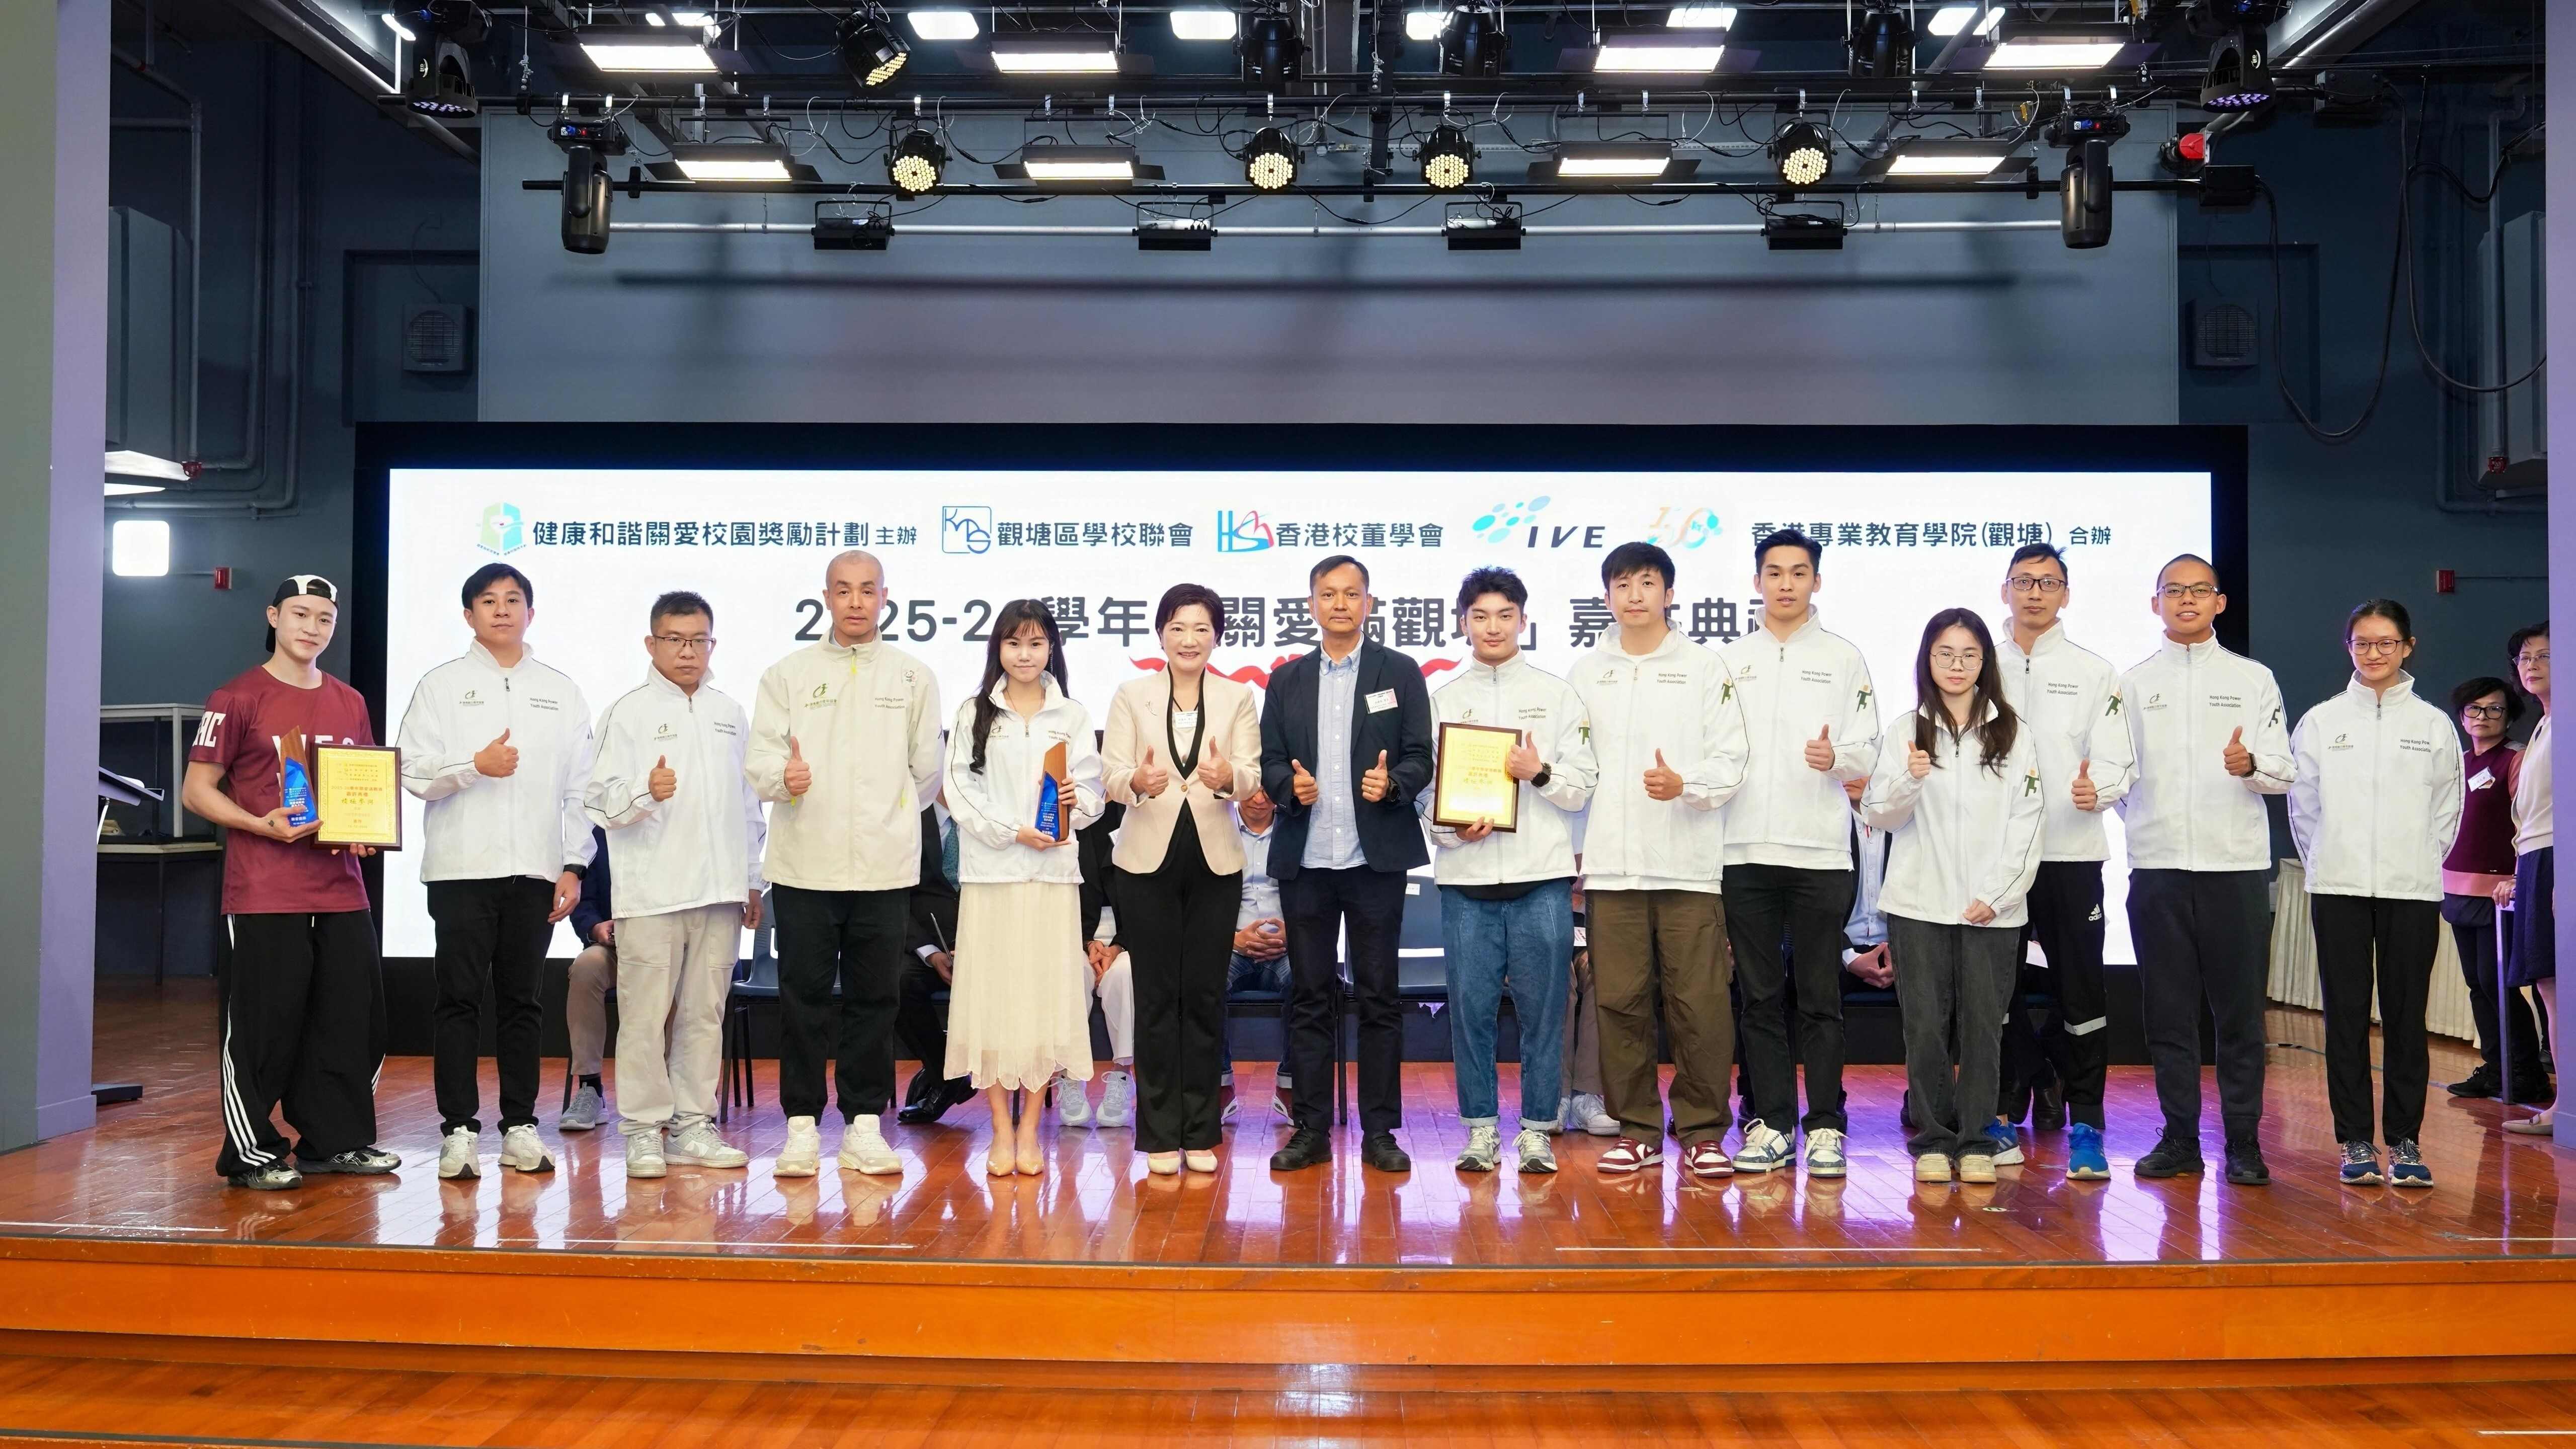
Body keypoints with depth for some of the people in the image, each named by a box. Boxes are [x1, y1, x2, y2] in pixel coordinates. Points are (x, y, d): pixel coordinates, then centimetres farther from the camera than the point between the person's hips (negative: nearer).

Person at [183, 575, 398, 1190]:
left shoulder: (350, 704, 16)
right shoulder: (237, 699, -1)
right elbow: (196, 790, -3)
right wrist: (264, 825, -17)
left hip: (341, 890, 6)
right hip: (264, 896, -6)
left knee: (355, 1019, 7)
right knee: (263, 1023, -3)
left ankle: (335, 1140, 19)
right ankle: (251, 1153, 8)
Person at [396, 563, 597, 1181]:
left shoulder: (561, 690, 13)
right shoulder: (442, 685, 7)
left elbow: (580, 787, 9)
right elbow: (410, 772, -1)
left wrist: (574, 866, 2)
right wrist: (475, 766, -16)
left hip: (536, 871, 2)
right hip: (462, 867, -2)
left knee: (522, 1001, 7)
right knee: (460, 1000, -1)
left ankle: (520, 1126, 13)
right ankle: (459, 1130, 4)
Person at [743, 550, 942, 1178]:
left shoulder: (914, 676, 10)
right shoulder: (788, 674, 8)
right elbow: (758, 755, -1)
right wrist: (783, 777, -21)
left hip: (886, 862, 1)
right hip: (804, 862, 0)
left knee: (875, 998, 4)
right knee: (804, 996, 2)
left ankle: (865, 1125, 12)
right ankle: (802, 1125, 10)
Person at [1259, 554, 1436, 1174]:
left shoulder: (1400, 672, 6)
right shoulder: (1287, 680, 13)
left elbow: (1420, 758, 2)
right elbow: (1269, 762, 10)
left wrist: (1393, 783, -18)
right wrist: (1290, 786, -11)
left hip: (1376, 860, -2)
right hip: (1304, 861, 2)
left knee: (1379, 995, 3)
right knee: (1310, 996, 5)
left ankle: (1380, 1130, 10)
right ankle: (1311, 1129, 12)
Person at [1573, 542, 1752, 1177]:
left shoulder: (1706, 669, 6)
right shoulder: (1586, 674, 14)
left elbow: (1729, 762, 2)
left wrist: (1684, 784, -19)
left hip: (1688, 863, -2)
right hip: (1610, 864, 2)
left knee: (1699, 1004, -4)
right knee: (1620, 1001, 3)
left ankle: (1703, 1130, 8)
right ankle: (1636, 1129, 13)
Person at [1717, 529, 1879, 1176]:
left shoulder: (1844, 659, 8)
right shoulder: (1729, 660, 13)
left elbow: (1869, 751, 2)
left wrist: (1837, 756, -18)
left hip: (1820, 851, -2)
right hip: (1746, 849, 2)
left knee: (1820, 997, 1)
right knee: (1760, 996, 6)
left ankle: (1825, 1127, 8)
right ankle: (1772, 1124, 12)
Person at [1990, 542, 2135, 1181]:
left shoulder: (2095, 672, 7)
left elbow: (2119, 763, 1)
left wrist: (2096, 788, -20)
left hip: (2070, 852, -1)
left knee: (2080, 991, -2)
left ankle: (2086, 1124, 7)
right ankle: (1999, 1115, 16)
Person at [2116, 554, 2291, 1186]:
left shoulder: (2253, 679, 9)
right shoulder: (2133, 682, 12)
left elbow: (2282, 774, 2)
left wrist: (2251, 765, -17)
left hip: (2235, 863, -1)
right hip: (2157, 865, 1)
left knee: (2240, 1010, 1)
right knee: (2168, 1010, 4)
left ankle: (2243, 1140, 9)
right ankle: (2180, 1138, 12)